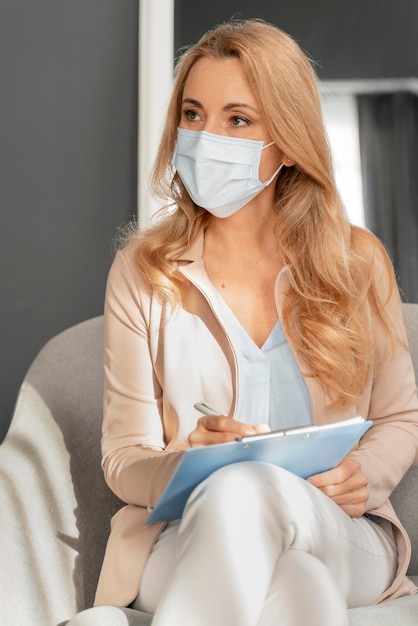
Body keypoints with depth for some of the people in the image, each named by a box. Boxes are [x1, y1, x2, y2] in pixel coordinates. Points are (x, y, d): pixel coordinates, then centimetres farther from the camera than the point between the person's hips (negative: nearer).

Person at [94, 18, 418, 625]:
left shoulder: (357, 261, 3)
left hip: (340, 537, 2)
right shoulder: (142, 271, 1)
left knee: (248, 491, -35)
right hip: (184, 538, -1)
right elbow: (124, 460, 2)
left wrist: (364, 474, -11)